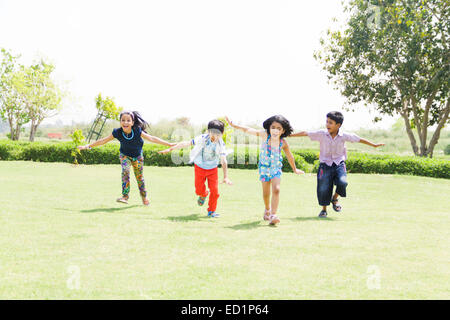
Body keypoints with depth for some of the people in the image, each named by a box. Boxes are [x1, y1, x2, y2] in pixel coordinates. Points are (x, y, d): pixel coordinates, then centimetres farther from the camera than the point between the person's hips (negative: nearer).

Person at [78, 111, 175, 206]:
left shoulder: (137, 131, -29)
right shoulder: (117, 132, -26)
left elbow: (151, 138, -26)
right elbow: (103, 141, -17)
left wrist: (169, 144, -28)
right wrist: (88, 146, -16)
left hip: (137, 156, 0)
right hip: (125, 155, 0)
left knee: (139, 176, 7)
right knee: (125, 171, -24)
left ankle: (144, 196, 32)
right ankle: (125, 196, -23)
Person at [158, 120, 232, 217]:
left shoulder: (221, 144, -20)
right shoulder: (202, 139, -24)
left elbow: (224, 161, -22)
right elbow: (186, 144, -18)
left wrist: (226, 177, -31)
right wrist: (170, 149, -15)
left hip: (213, 169, 0)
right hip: (200, 168, 0)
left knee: (214, 190, -6)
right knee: (199, 190, 4)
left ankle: (211, 211, 13)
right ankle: (203, 195, 42)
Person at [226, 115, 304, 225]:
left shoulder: (283, 143, -14)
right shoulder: (265, 135, -18)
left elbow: (289, 156, 3)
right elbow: (248, 130, -21)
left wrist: (294, 169, 16)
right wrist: (234, 125, -29)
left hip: (276, 168, 0)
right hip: (264, 167, 0)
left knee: (276, 189, -20)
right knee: (266, 193, 10)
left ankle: (273, 215, -19)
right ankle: (267, 209, 40)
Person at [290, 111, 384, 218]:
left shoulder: (344, 136, -5)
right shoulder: (322, 134, -7)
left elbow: (358, 139, 6)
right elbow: (305, 133, -5)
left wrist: (374, 145, 12)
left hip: (339, 164, 0)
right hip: (325, 165, 0)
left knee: (342, 183, -22)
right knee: (324, 188, -4)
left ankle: (335, 198, 10)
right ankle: (324, 209, 19)